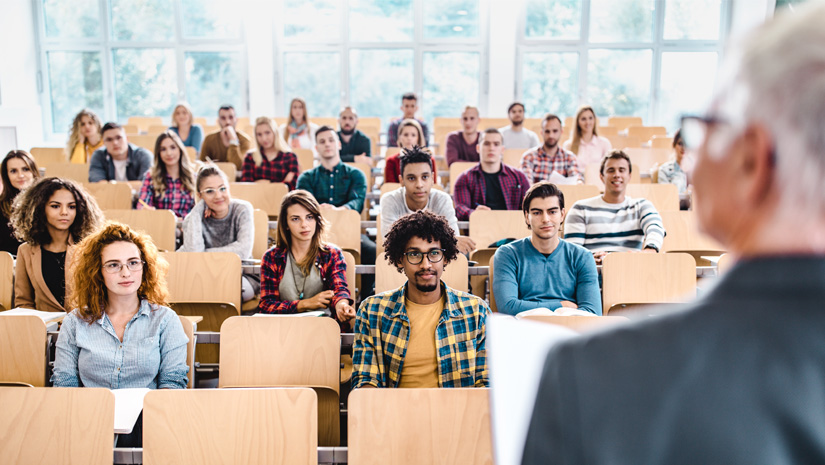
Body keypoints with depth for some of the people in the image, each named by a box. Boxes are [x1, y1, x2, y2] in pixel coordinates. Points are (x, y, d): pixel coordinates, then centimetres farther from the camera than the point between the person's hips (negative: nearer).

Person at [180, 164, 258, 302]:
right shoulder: (195, 217, -4)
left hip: (243, 276, -2)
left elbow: (244, 250, -20)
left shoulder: (242, 209, -7)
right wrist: (197, 210, -16)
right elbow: (193, 252, -24)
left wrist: (205, 254, -17)